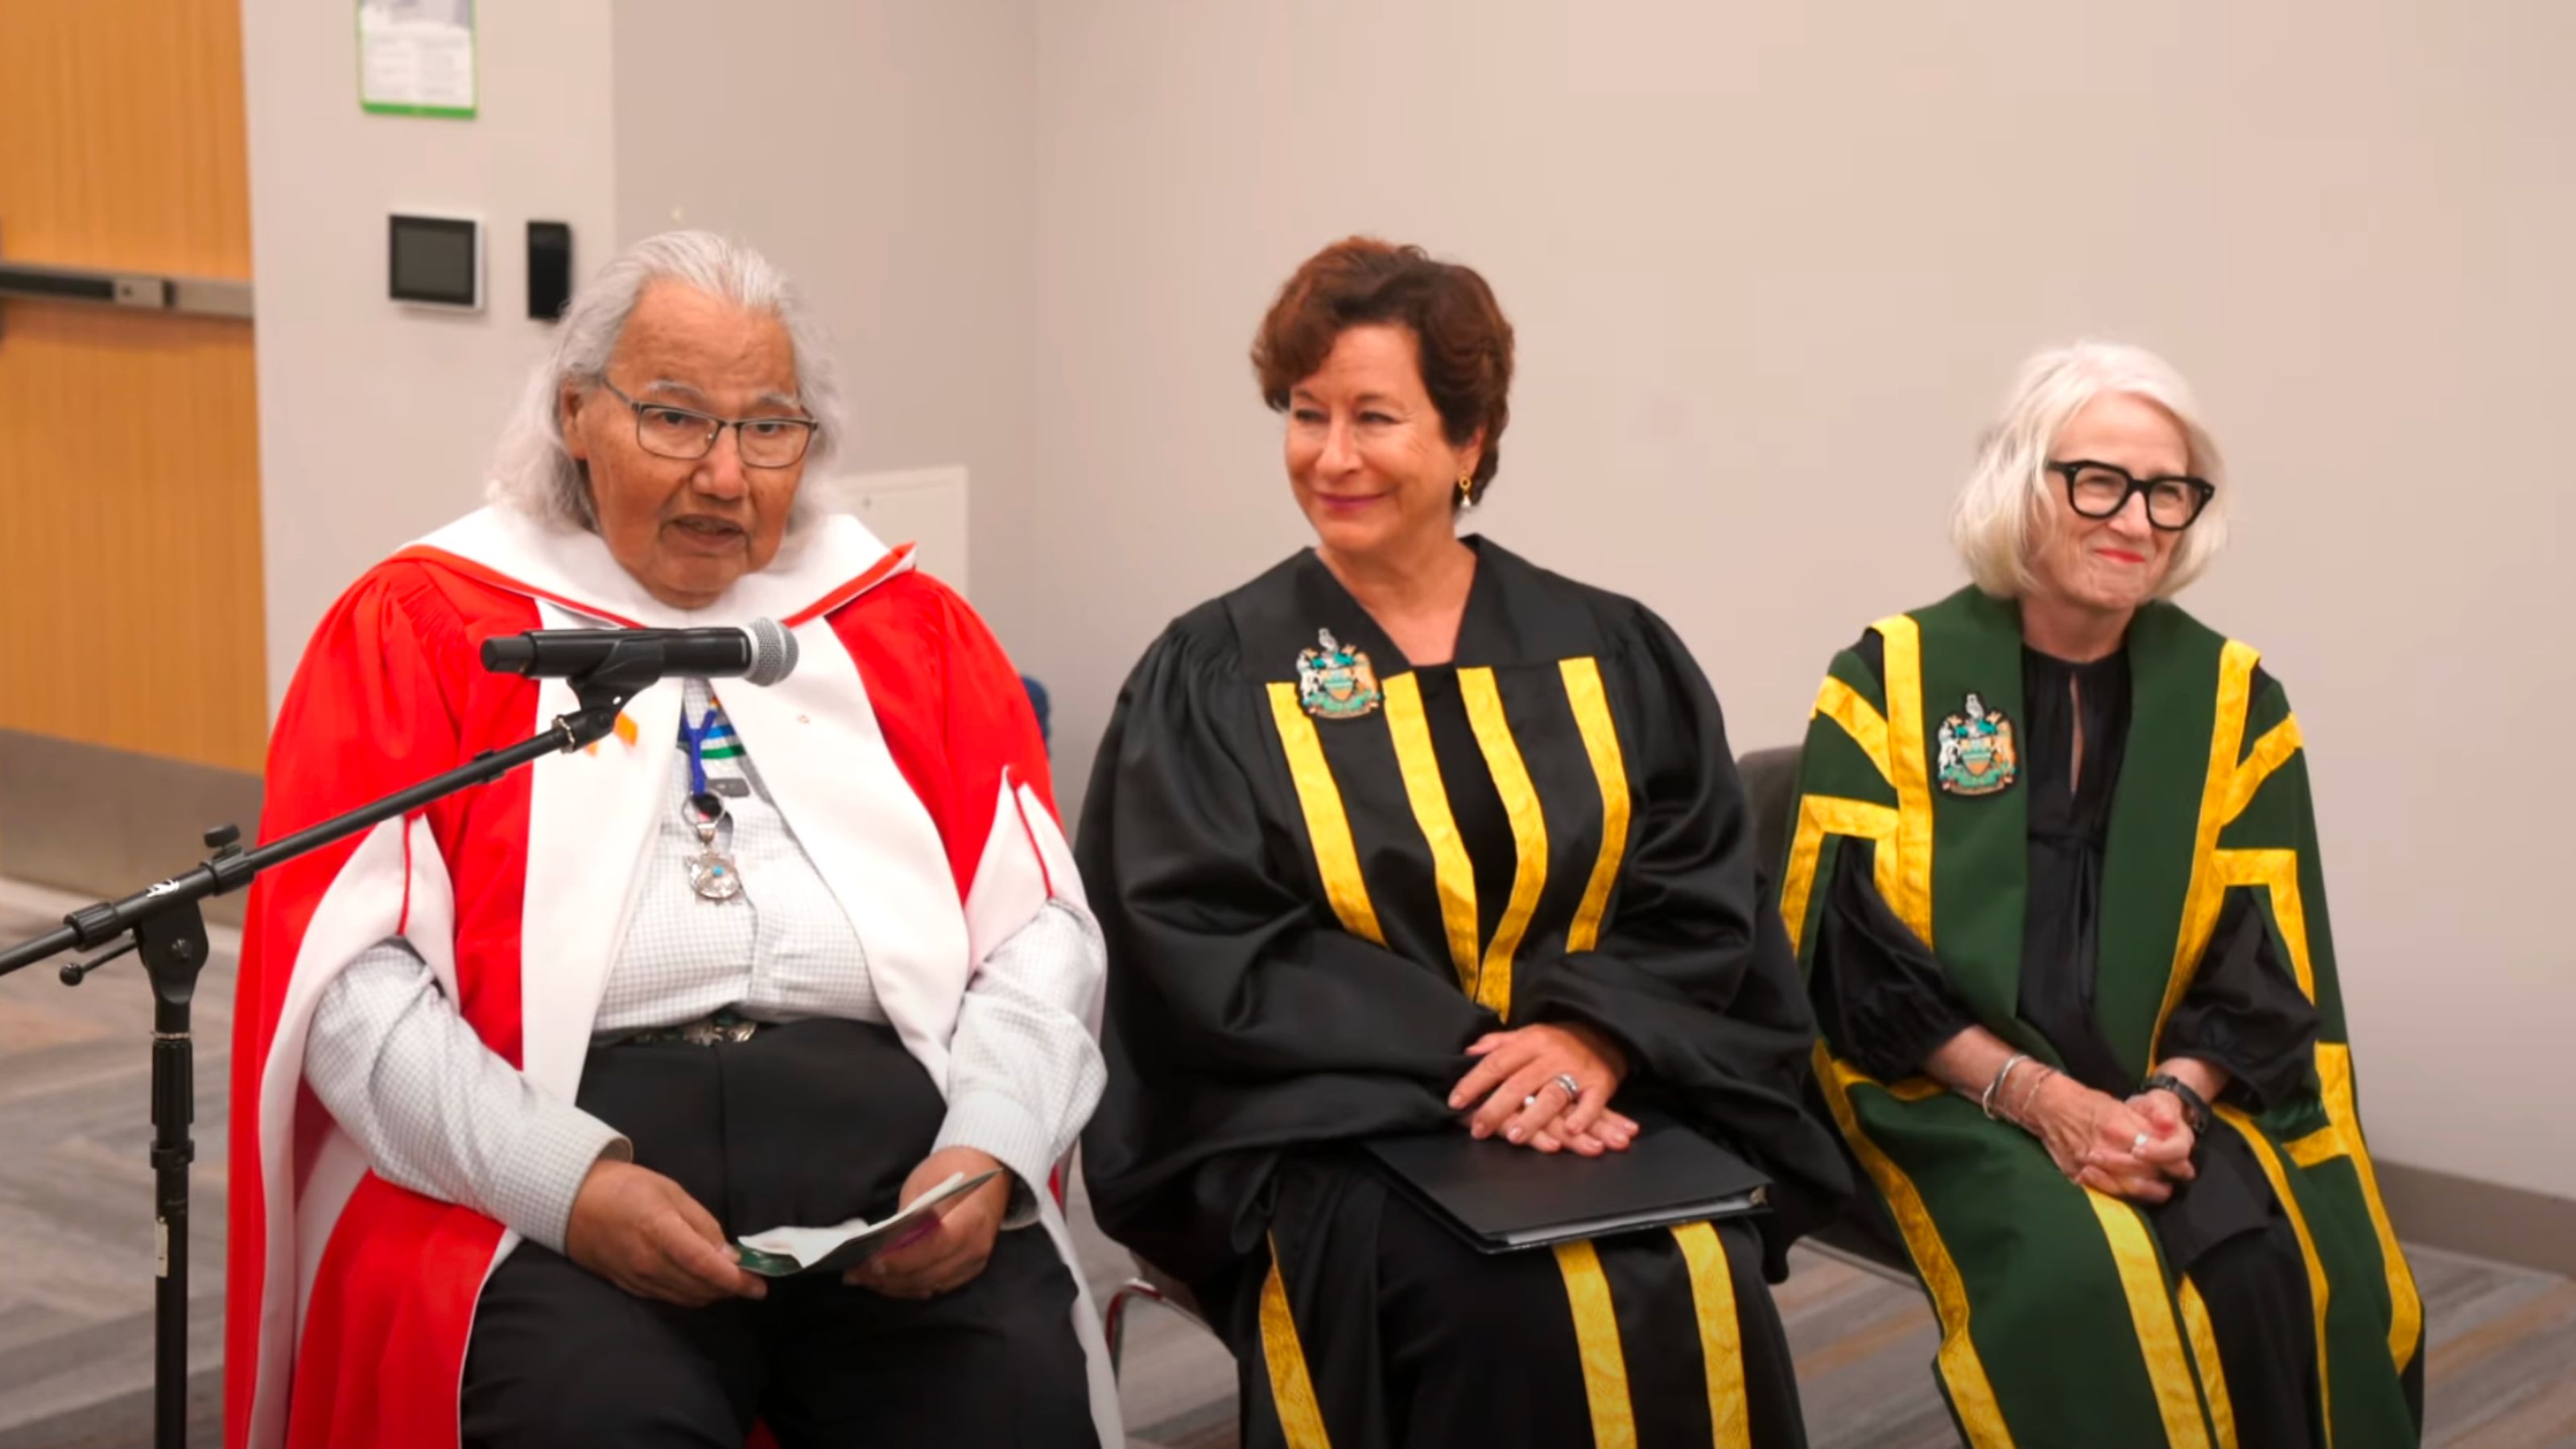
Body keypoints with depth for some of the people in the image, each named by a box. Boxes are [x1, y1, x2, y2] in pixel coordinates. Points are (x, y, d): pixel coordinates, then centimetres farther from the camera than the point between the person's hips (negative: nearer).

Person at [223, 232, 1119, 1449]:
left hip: (890, 1131, 3)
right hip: (557, 1162, -2)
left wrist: (988, 1153, -8)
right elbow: (353, 972, 0)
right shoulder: (423, 627, 10)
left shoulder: (912, 628, 18)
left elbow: (1041, 932, 12)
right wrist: (568, 1179, -15)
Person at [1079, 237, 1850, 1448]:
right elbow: (1218, 958, -8)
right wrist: (1469, 1068, -20)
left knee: (1694, 1287, -28)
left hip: (1603, 1097, 2)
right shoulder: (1207, 680, 2)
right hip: (1326, 1122, -2)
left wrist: (1593, 1038, -19)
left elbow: (1701, 903, 2)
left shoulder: (1613, 658, 9)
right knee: (1518, 1302, -31)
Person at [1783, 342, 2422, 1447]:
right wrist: (2035, 1095, -17)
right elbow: (1859, 952, -6)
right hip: (1953, 1091, -2)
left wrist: (2175, 1095, -16)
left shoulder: (2234, 703, 7)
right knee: (2086, 1281, -30)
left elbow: (2263, 965, 3)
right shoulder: (1892, 683, -1)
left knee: (2275, 1271, -26)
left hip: (2175, 1087, 3)